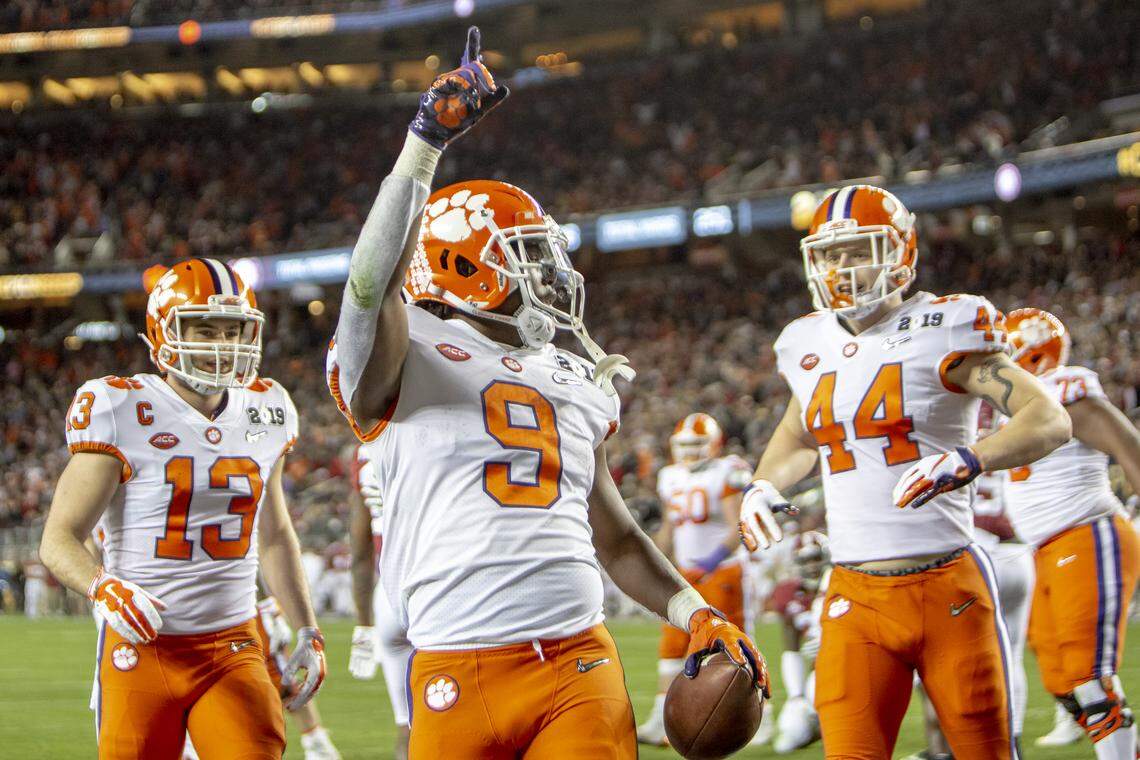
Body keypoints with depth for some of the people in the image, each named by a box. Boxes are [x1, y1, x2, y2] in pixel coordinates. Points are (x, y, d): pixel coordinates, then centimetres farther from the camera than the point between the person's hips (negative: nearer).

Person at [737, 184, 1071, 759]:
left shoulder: (940, 333, -6)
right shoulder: (811, 348, 10)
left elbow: (1050, 420, -14)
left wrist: (966, 461, -29)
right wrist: (764, 486, 11)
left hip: (948, 589, -4)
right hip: (856, 600, 4)